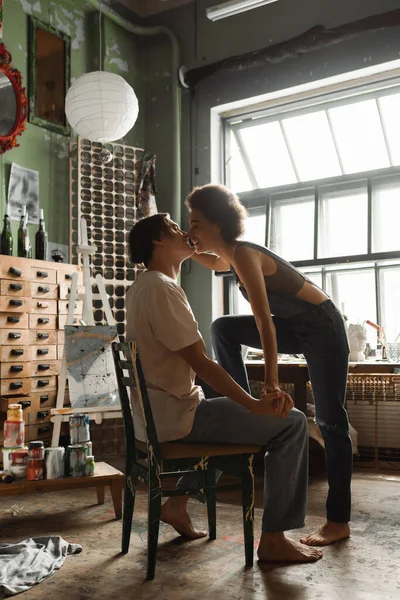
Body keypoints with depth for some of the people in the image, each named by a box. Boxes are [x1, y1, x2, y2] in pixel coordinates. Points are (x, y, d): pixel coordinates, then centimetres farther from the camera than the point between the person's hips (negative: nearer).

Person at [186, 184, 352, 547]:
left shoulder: (243, 255, -24)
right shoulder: (231, 255, 2)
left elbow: (265, 322, -30)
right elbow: (216, 263, 30)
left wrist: (272, 383, -33)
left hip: (323, 329, -9)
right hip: (296, 327, 9)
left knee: (330, 421, -4)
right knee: (224, 329, 3)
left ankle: (339, 521, 6)